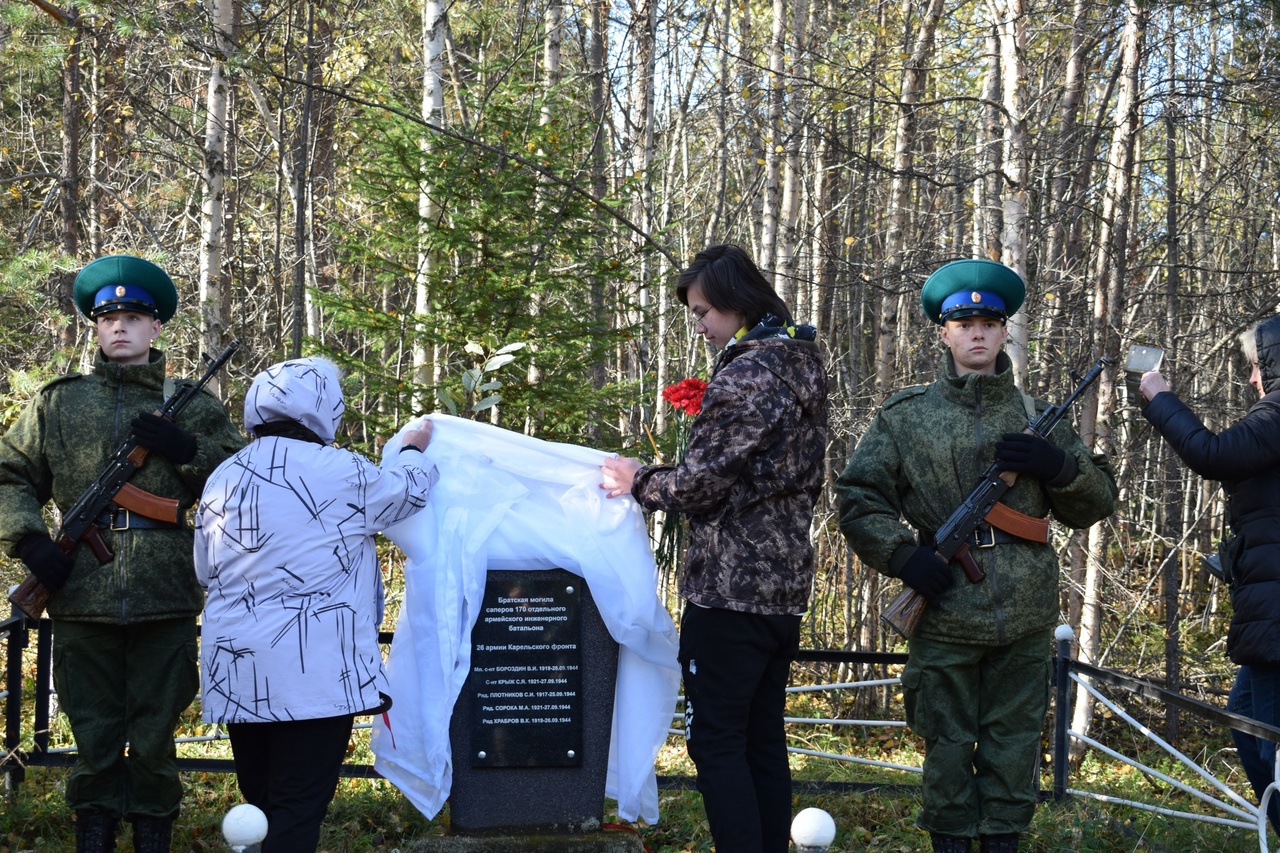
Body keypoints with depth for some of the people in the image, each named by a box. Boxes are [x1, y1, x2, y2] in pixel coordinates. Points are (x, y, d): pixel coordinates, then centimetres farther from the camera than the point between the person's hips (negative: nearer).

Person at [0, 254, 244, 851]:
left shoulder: (192, 406, 8)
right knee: (93, 739, 7)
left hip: (165, 601, -1)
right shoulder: (58, 403, 9)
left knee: (155, 740, 6)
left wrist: (186, 450, -10)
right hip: (82, 596, 1)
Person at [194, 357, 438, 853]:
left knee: (260, 806, 14)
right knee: (297, 811, -5)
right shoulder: (339, 472, -8)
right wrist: (414, 450, 31)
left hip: (238, 670, 6)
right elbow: (408, 491, 10)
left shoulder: (221, 480, 10)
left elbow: (205, 572, 17)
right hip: (313, 671, -6)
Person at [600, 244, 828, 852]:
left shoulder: (746, 373, -15)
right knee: (763, 736, 14)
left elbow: (703, 482, -17)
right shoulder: (803, 365, 13)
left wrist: (639, 482, 0)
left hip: (731, 586, -9)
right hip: (787, 587, 9)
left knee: (716, 739, -5)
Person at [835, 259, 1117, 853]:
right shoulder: (906, 417, 4)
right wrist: (902, 556, -10)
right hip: (944, 616, -1)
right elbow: (857, 497, 4)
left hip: (1025, 622, 2)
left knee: (1013, 742, 7)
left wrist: (1057, 465, -9)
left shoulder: (1037, 418, 9)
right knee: (947, 743, 5)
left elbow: (1096, 503, 11)